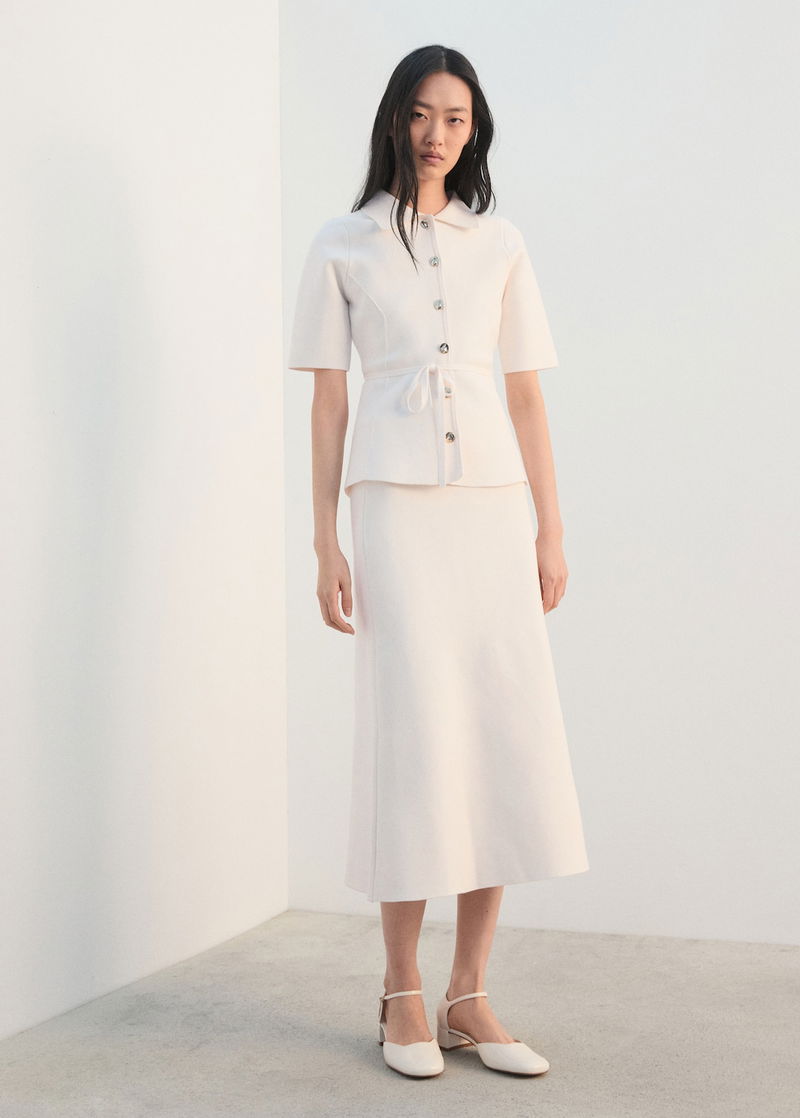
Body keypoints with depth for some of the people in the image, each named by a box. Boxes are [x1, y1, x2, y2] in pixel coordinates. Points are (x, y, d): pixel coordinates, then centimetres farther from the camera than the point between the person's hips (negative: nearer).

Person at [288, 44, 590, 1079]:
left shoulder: (501, 243, 15)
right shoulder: (341, 246, 8)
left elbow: (527, 393, 12)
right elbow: (328, 400, 5)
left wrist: (551, 528, 6)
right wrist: (326, 542, -2)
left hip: (494, 502, 3)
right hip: (396, 501, -3)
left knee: (510, 733, -2)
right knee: (415, 731, -7)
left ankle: (468, 994, 8)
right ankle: (403, 994, 6)